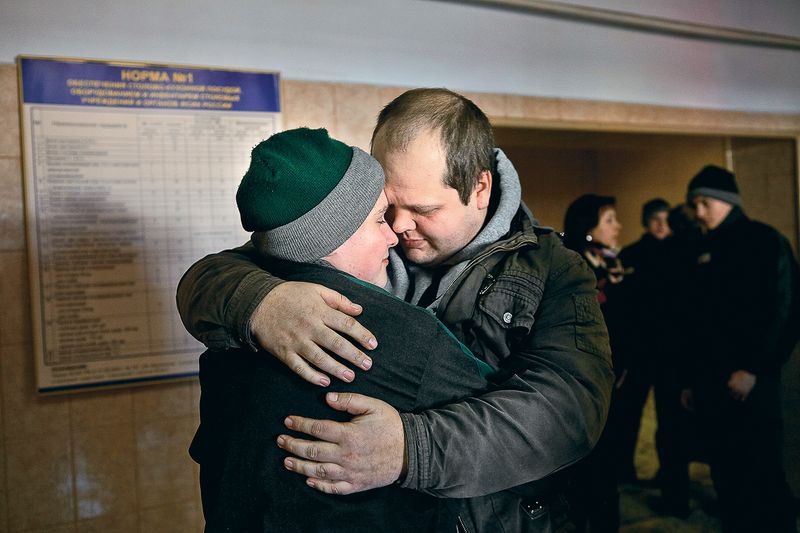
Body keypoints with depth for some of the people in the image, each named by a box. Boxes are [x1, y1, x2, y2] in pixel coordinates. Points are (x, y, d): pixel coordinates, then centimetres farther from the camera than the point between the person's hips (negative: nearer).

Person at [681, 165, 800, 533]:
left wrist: (754, 368, -16)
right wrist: (692, 377, 13)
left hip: (751, 380, -6)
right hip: (711, 380, 6)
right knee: (726, 473, 11)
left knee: (761, 473, -2)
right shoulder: (705, 250, 15)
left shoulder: (765, 241, -2)